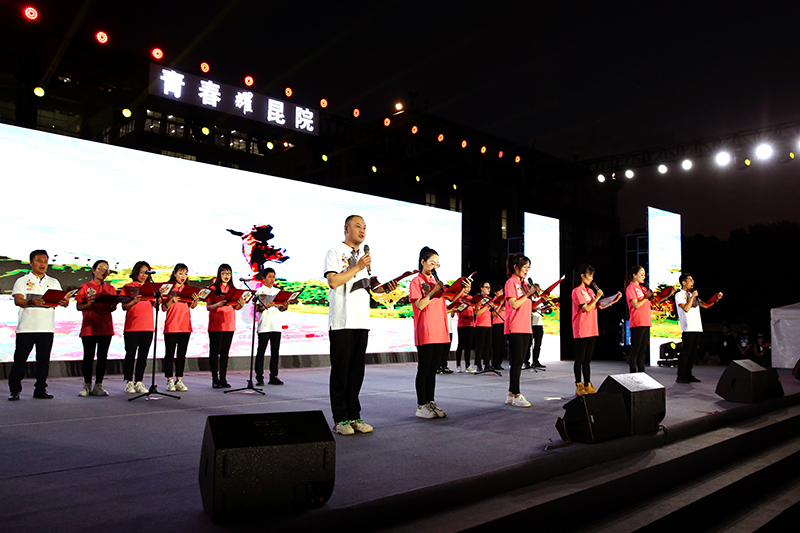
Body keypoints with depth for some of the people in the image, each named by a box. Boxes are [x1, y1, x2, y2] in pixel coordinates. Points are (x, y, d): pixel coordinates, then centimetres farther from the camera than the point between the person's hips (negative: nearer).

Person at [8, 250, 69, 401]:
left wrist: (64, 302, -17)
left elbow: (61, 299, 7)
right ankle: (14, 391, 8)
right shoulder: (22, 281, 7)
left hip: (47, 327, 3)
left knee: (43, 360, 4)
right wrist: (31, 302, -27)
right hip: (26, 327, -2)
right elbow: (17, 300, -6)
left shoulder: (54, 282, 16)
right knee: (20, 359, 0)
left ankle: (40, 390, 11)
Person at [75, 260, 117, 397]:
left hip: (106, 327, 2)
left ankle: (98, 386, 7)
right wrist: (88, 305, -19)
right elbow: (78, 306, 2)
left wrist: (113, 305, -12)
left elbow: (112, 308, 11)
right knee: (88, 356, 0)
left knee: (103, 356, 1)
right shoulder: (85, 287, 7)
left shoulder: (111, 289, 15)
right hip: (89, 327, -2)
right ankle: (87, 385, 10)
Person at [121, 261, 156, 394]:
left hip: (148, 326, 3)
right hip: (132, 326, -3)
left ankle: (139, 382, 10)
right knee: (130, 355, 0)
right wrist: (134, 302, -20)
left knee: (143, 356, 4)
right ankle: (129, 383, 8)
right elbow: (124, 307, -1)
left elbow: (156, 305, 9)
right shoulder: (128, 287, 5)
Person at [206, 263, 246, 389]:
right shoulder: (213, 288, -2)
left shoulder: (233, 289, 12)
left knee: (225, 352, 7)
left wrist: (241, 304, -8)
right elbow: (208, 307, -5)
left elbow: (236, 307, 14)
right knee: (215, 351, -1)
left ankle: (223, 379, 11)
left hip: (229, 324, 4)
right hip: (215, 325, -4)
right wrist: (218, 304, -24)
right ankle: (215, 379, 5)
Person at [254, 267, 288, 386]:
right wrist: (266, 306, -23)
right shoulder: (260, 291, 1)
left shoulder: (278, 291, 15)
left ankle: (273, 377, 12)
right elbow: (257, 309, -6)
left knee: (275, 353, 6)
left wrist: (284, 307, -6)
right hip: (264, 326, -4)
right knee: (261, 352, -1)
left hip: (276, 326, 5)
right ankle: (259, 378, 4)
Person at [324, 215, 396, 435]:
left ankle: (354, 416, 16)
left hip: (362, 321, 7)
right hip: (341, 322, -7)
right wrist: (358, 267, -13)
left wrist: (385, 287, 10)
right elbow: (333, 281, -15)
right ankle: (340, 419, 6)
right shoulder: (335, 252, -1)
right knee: (341, 371, -2)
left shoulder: (364, 256, 22)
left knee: (357, 370, 9)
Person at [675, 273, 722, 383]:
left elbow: (706, 305, 20)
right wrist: (693, 297, -8)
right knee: (685, 352, -9)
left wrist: (716, 299, 6)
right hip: (688, 329, -8)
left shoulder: (693, 295, 23)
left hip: (697, 328, 8)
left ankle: (688, 375, 14)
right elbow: (686, 308, -14)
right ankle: (680, 377, -7)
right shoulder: (679, 295, -1)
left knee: (692, 353, 8)